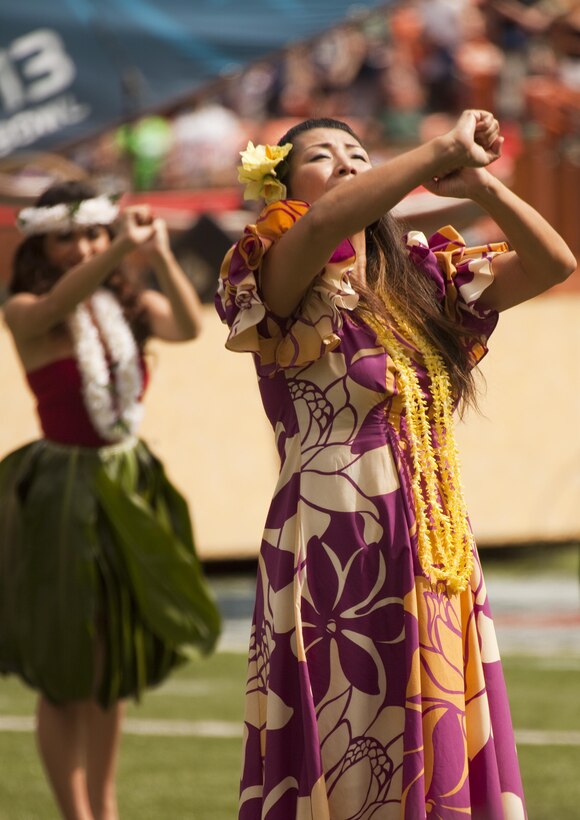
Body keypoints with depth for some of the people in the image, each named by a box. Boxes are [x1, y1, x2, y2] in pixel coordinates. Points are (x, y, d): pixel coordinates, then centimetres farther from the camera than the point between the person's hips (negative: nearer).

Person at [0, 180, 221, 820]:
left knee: (116, 659, 14)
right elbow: (63, 299, -31)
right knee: (65, 667, -1)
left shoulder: (132, 306, 3)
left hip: (130, 490, 5)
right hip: (63, 495, -5)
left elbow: (189, 326, -17)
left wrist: (161, 257, -34)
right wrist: (124, 247, -45)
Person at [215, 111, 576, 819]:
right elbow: (326, 222, -25)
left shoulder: (423, 279, 14)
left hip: (442, 569, 6)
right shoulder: (285, 290, -4)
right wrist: (444, 150, -21)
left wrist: (480, 182, -6)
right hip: (335, 566, -6)